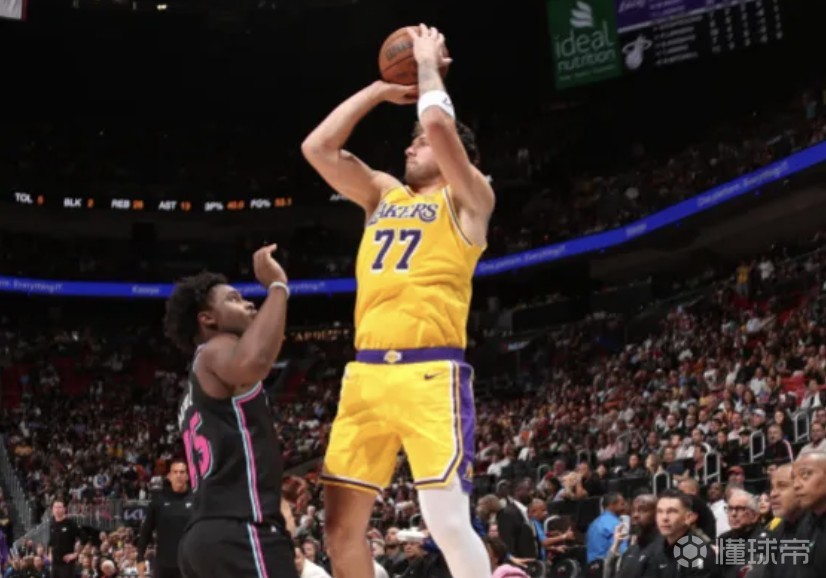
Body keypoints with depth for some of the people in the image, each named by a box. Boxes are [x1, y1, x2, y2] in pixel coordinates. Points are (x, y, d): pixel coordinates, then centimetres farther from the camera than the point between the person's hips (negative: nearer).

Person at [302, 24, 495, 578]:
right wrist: (382, 89, 18)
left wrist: (429, 65, 7)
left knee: (449, 522, -14)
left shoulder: (468, 198, 5)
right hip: (366, 373, 6)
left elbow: (439, 123, -11)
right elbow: (317, 147, 14)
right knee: (342, 522, 5)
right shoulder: (384, 194, 22)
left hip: (431, 372, -6)